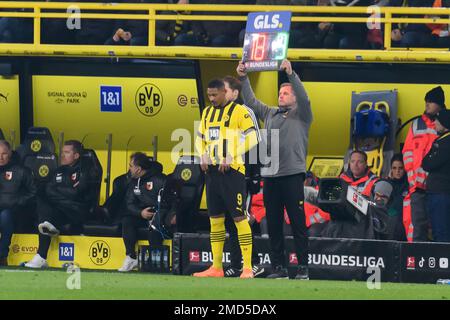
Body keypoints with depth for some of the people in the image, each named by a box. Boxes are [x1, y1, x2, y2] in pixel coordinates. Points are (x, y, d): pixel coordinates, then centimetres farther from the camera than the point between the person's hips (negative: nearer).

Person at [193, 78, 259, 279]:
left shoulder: (239, 111, -6)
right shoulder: (207, 113, 15)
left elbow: (252, 138, -12)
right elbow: (200, 139, 24)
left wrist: (232, 157, -18)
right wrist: (203, 156, 4)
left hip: (232, 171, -7)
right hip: (212, 171, 7)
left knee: (239, 217, -8)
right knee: (215, 219, 9)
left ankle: (248, 268, -8)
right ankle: (216, 268, 13)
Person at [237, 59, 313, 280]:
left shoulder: (301, 116, 5)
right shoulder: (270, 114, 20)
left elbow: (304, 98, -12)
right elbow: (250, 101, 19)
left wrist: (291, 74, -23)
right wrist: (243, 78, 7)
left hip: (293, 175, -5)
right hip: (270, 176, 5)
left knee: (298, 223, -5)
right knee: (273, 224, 5)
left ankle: (303, 267, -4)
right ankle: (279, 267, 9)